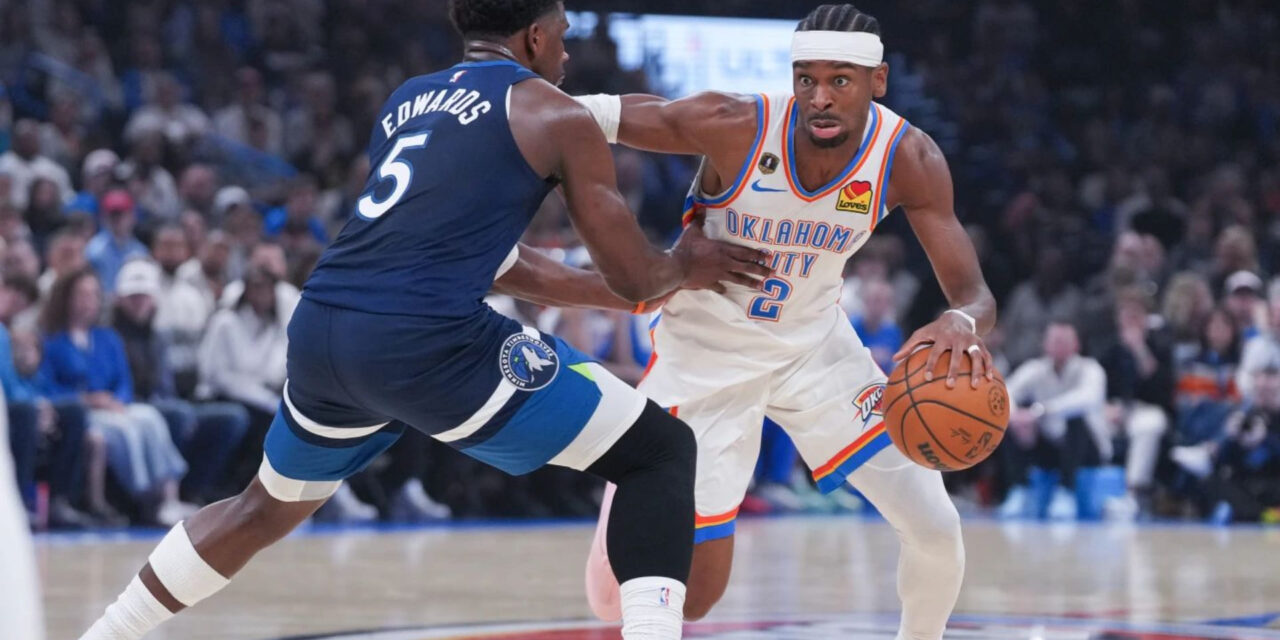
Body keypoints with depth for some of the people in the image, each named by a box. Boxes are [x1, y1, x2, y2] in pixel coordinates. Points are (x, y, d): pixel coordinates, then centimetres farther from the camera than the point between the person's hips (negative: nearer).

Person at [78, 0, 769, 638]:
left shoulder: (407, 100, 26)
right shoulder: (556, 116, 6)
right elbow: (637, 279, 9)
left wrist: (623, 292, 40)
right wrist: (684, 265, 32)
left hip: (322, 329, 7)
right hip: (428, 341, -7)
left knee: (266, 508, 33)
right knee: (661, 452, 4)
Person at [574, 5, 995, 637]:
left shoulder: (907, 158, -20)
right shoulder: (735, 128, -28)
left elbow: (973, 291, -20)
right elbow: (593, 114, -19)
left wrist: (962, 322, -44)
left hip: (812, 343, 3)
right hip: (706, 350, -3)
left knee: (936, 528, -9)